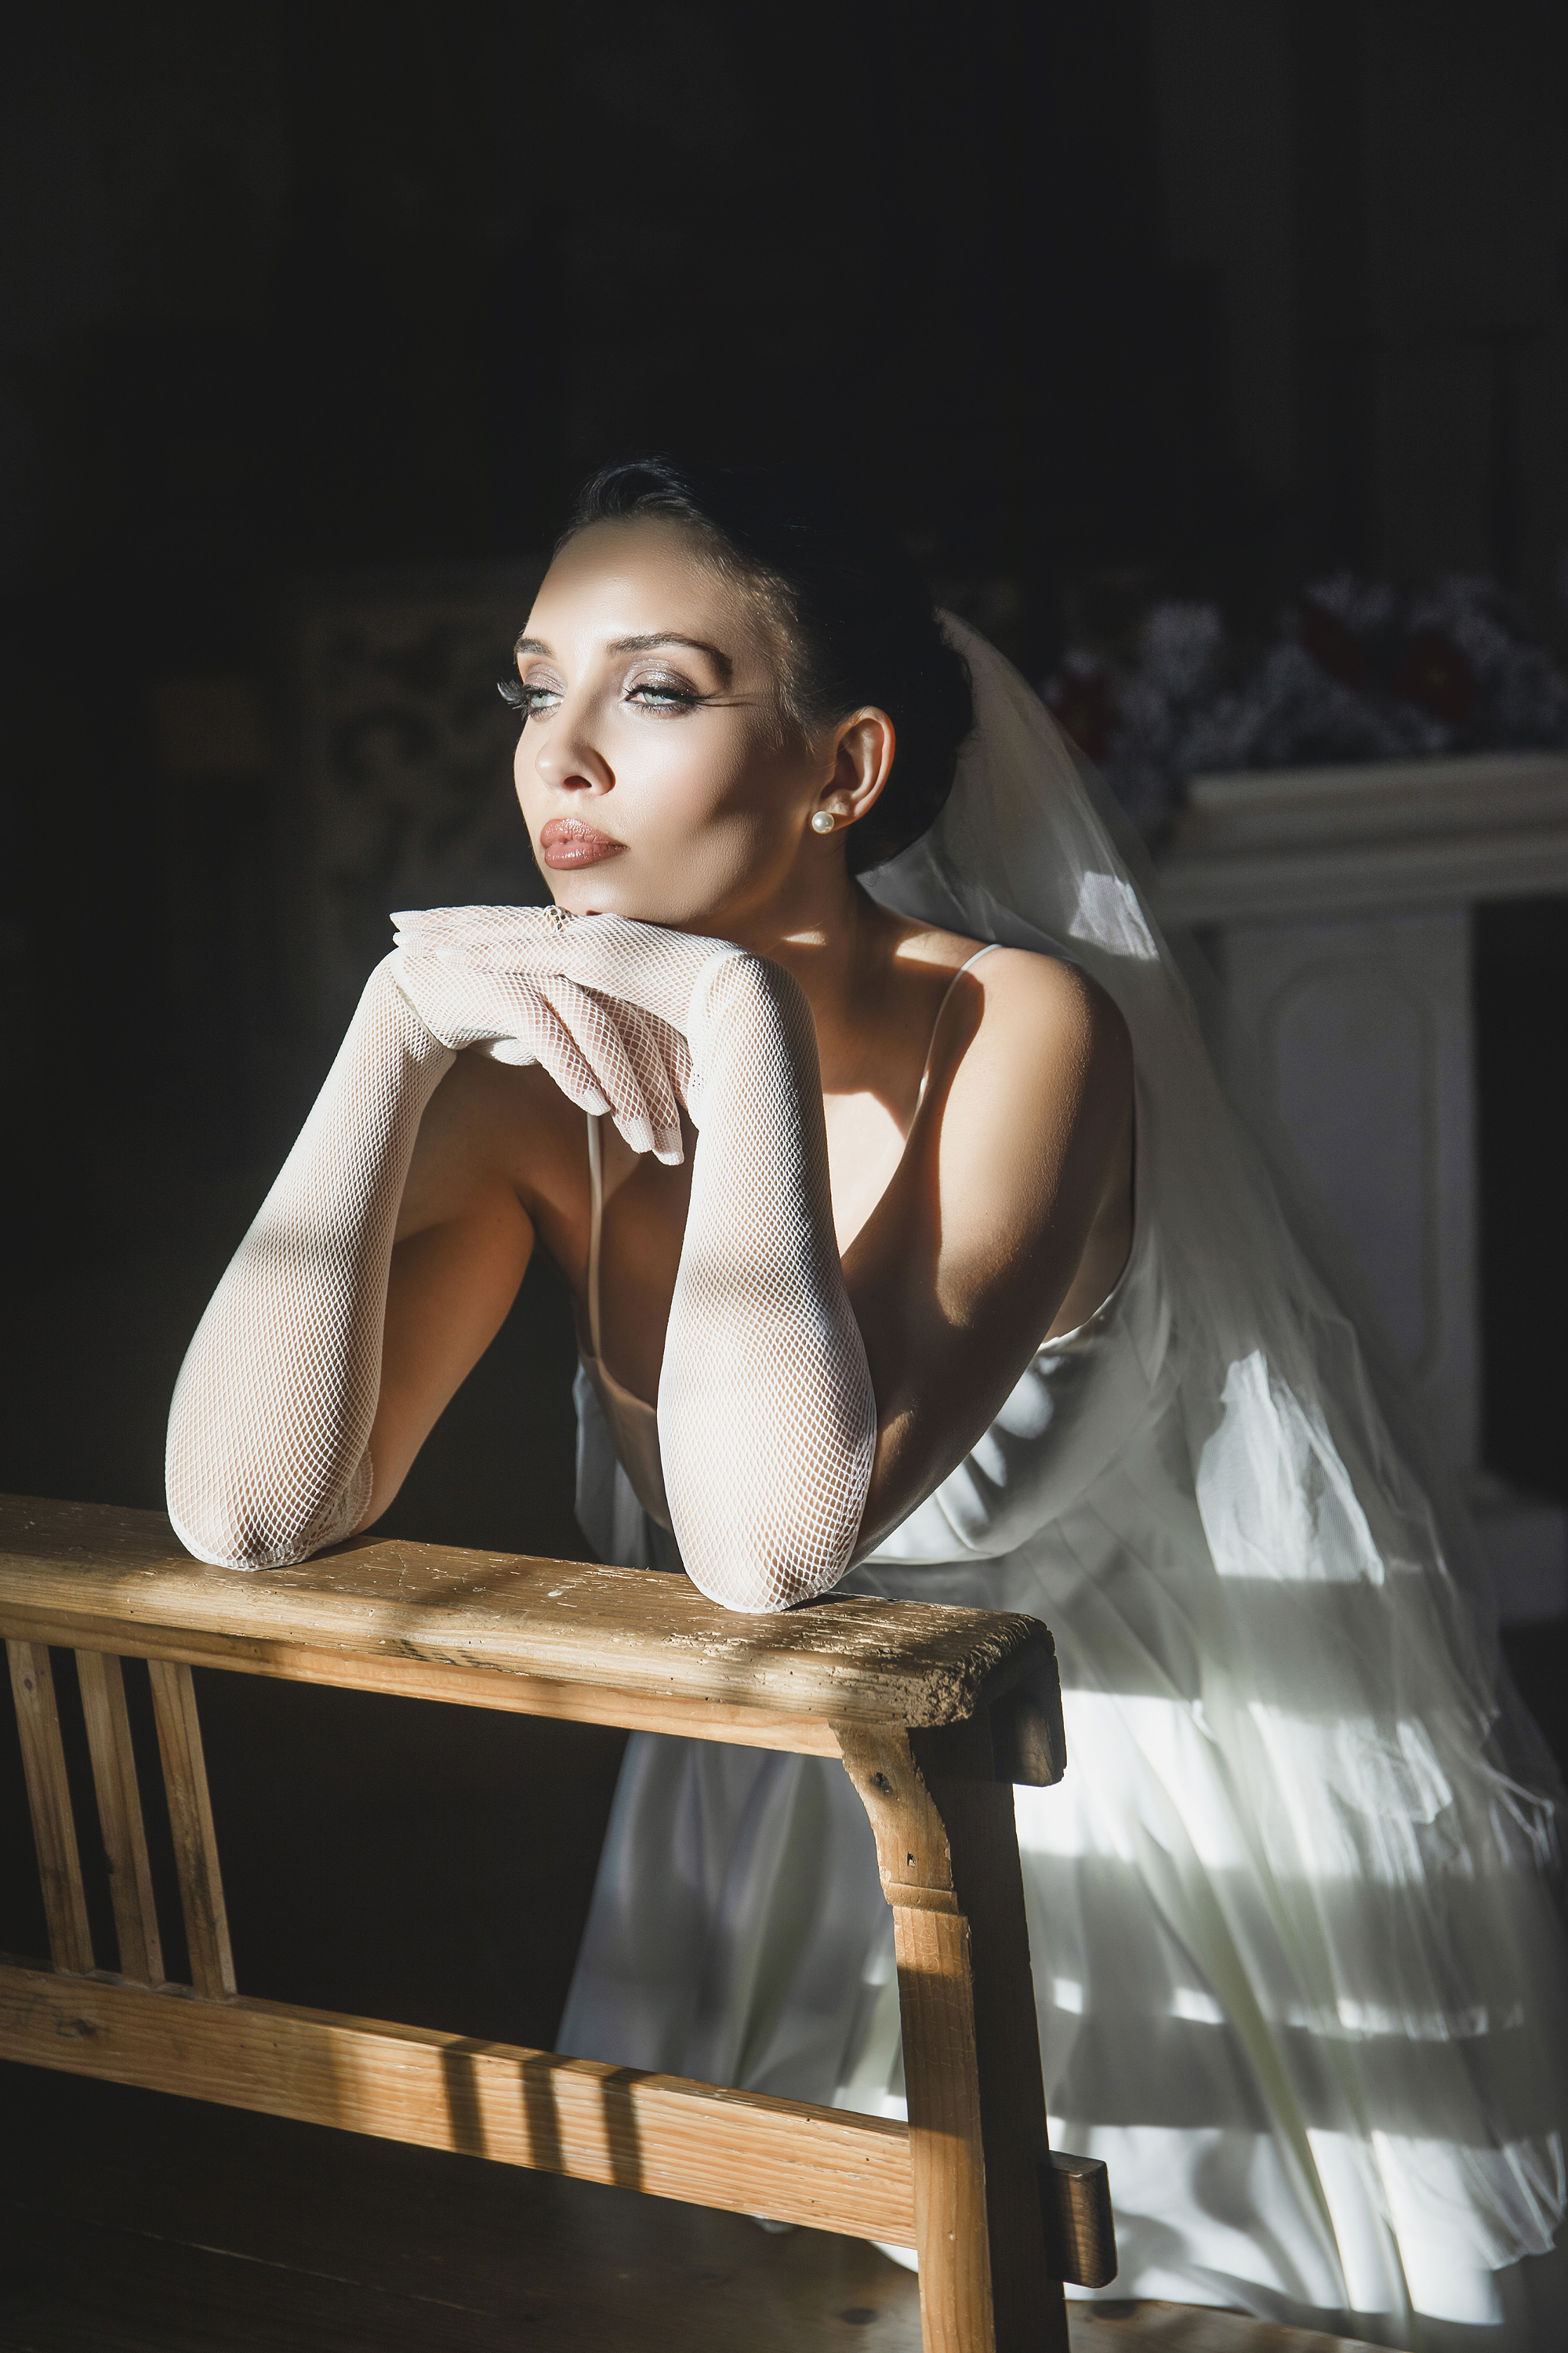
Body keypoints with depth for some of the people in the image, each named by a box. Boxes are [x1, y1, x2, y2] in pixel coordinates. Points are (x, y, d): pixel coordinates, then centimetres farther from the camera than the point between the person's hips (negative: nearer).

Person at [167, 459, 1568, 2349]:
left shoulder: (1021, 1033, -22)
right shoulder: (540, 1082, -8)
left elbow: (772, 1537, -36)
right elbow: (244, 1507, -22)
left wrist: (746, 1018, -32)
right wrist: (397, 1022, -26)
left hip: (1156, 1827, -4)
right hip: (794, 1835, 4)